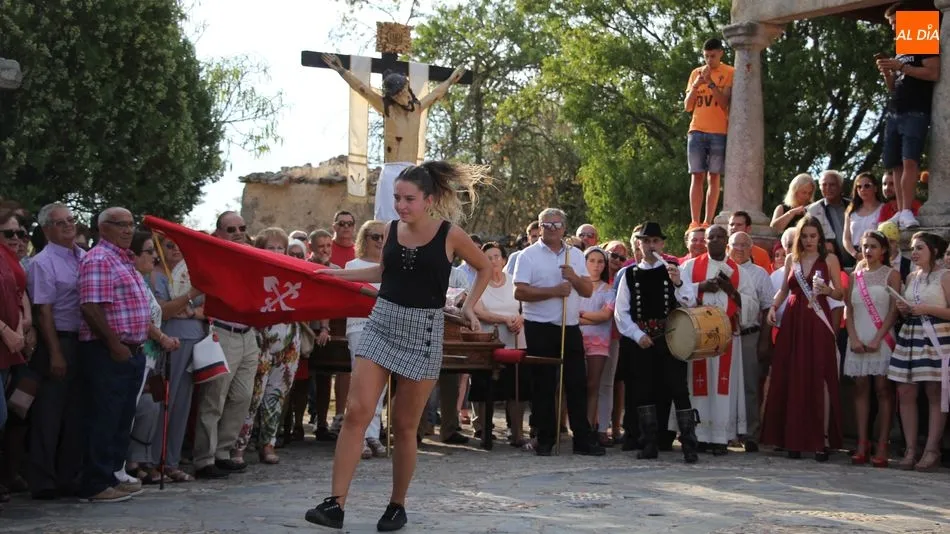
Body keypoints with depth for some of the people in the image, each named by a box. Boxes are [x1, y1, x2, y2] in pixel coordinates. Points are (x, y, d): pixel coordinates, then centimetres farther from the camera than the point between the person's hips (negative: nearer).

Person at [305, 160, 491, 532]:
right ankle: (335, 504, -14)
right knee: (356, 412, -11)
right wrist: (342, 274, 20)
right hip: (382, 323, 3)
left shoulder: (450, 234, -6)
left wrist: (469, 306, -1)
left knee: (404, 426, 3)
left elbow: (485, 268, 9)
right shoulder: (391, 231, 5)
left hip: (423, 331, -3)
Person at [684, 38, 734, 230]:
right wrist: (696, 84, -5)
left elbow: (726, 103, -6)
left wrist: (711, 83, -14)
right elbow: (687, 106, 10)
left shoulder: (729, 73, 2)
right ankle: (694, 222, -8)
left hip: (719, 132, -3)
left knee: (714, 177, -4)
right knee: (697, 176, -3)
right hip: (696, 132, 3)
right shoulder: (696, 73, 13)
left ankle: (708, 222, -6)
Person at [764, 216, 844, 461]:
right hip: (793, 321, 3)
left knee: (819, 378, -7)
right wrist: (773, 306, 2)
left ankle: (823, 439, -5)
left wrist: (826, 290, -16)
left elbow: (840, 294, 4)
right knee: (792, 379, 1)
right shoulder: (791, 259, 13)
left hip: (818, 322, -3)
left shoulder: (829, 259, 4)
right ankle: (795, 438, 7)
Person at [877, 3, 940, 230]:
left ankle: (907, 213, -26)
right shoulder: (899, 52, 24)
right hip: (894, 114, 8)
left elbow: (934, 73, -11)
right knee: (896, 165, 1)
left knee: (909, 161, -19)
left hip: (916, 113, -8)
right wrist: (887, 73, 5)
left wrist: (901, 67, -13)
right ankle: (900, 213, 0)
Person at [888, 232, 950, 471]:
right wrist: (904, 310, 4)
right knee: (905, 393, 0)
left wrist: (927, 309, -16)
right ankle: (910, 450, 3)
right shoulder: (911, 278, 18)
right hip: (909, 336, 6)